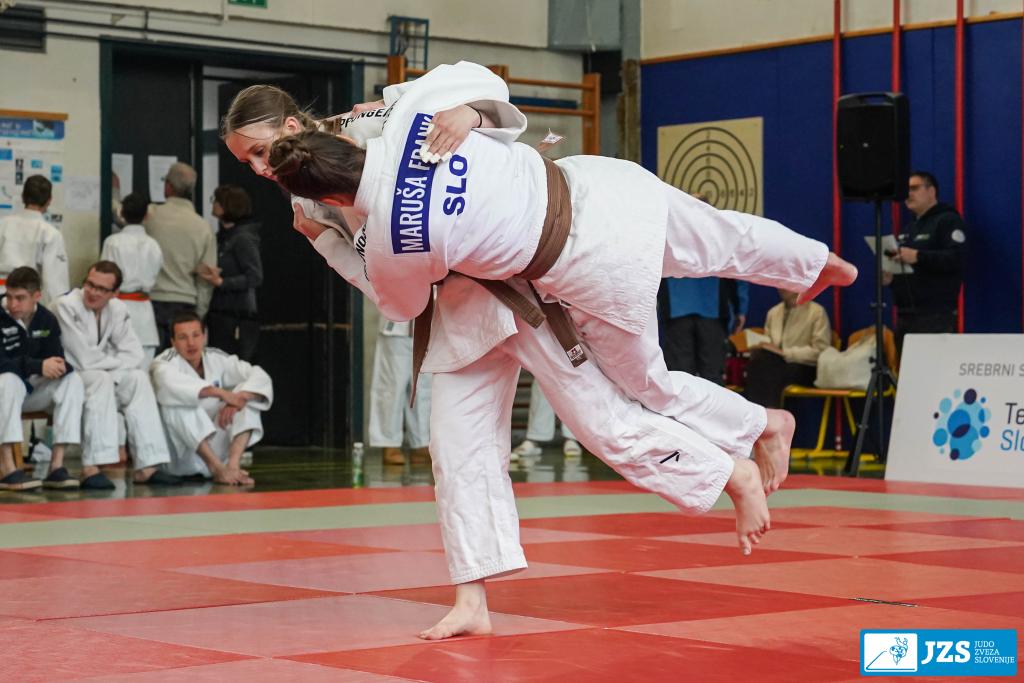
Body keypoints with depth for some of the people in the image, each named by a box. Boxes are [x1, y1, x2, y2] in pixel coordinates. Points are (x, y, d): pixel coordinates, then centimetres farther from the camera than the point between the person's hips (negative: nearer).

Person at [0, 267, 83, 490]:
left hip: (32, 390, 5)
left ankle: (57, 465, -22)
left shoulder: (46, 320, -1)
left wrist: (59, 367, -30)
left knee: (72, 380, -18)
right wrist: (38, 366, -35)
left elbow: (56, 358, -5)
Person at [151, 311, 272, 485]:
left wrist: (238, 398, -27)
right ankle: (218, 467, -35)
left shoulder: (216, 359, 3)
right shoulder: (164, 363, -12)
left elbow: (261, 379, -5)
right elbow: (169, 382, -39)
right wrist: (220, 392, -42)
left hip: (215, 447, 5)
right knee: (177, 402, -30)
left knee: (247, 395, -10)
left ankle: (233, 464, -30)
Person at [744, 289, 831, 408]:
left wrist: (784, 352, -17)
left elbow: (820, 350, -9)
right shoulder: (773, 312, 18)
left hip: (804, 368, -5)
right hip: (775, 366, 5)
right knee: (756, 364, -31)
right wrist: (756, 350, -5)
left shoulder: (817, 312, 0)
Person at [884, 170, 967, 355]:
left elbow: (957, 258, -16)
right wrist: (890, 277, 10)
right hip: (905, 315, 9)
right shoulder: (908, 230, 26)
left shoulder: (948, 221, -1)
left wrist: (918, 256, -24)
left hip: (934, 317, -9)